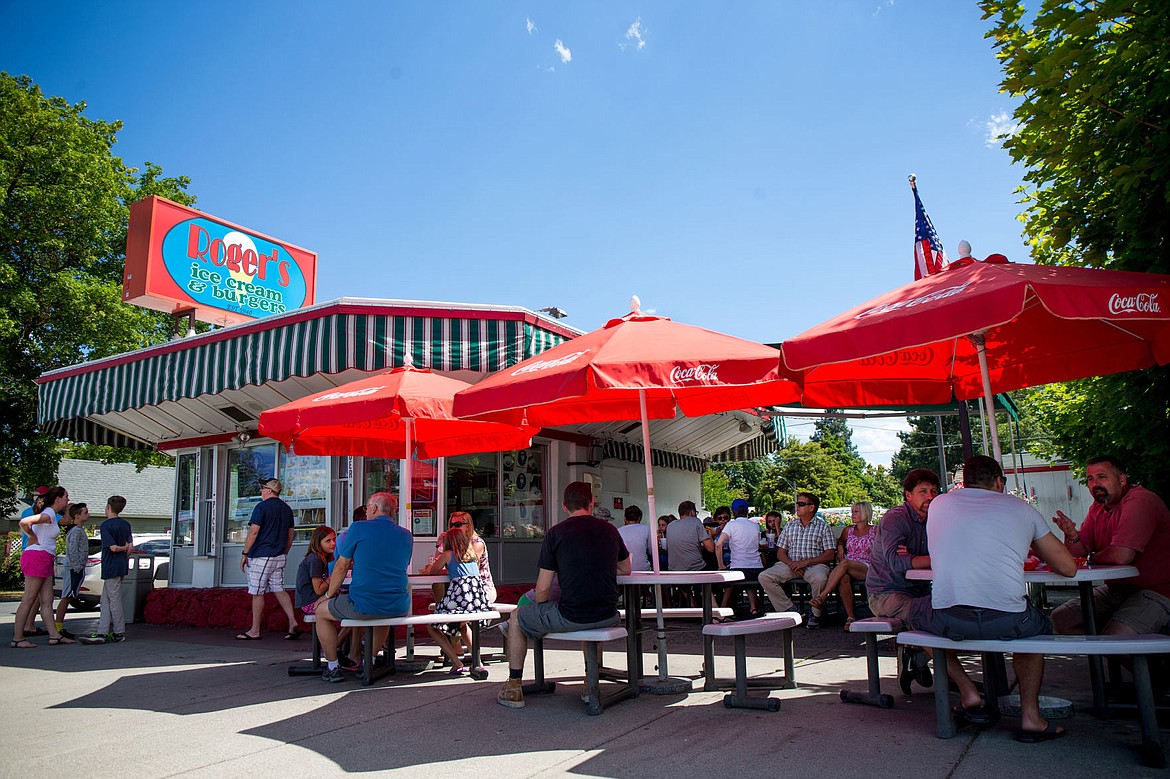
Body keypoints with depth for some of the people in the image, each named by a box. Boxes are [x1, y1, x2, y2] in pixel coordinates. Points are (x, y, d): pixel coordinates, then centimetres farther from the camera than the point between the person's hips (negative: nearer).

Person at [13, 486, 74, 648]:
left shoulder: (51, 515, 18)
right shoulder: (49, 514, -11)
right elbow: (24, 522, -25)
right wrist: (34, 539, -10)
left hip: (45, 560, 10)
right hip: (37, 557, -10)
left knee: (47, 600, 6)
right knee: (29, 599, -6)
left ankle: (54, 635, 6)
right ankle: (17, 638, -2)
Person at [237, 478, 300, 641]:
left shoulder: (261, 507, -9)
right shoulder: (287, 509, 13)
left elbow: (253, 533, -14)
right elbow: (290, 536, 16)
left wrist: (245, 554, -8)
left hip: (261, 556, -7)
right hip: (279, 557, 7)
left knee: (257, 593, 1)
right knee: (279, 589, 8)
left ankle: (254, 631, 8)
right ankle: (293, 623, -4)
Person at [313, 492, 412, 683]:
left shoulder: (358, 528, -2)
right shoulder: (406, 535, 10)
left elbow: (341, 567, 3)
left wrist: (329, 594, 18)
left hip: (364, 605, -5)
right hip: (399, 607, 5)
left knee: (321, 611, 22)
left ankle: (333, 667, 25)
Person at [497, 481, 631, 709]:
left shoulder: (555, 532, -4)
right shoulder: (609, 530, 7)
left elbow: (543, 589, -4)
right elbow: (626, 569, 22)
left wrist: (541, 611, 16)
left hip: (570, 616, -4)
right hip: (607, 616, 4)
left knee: (517, 619, 20)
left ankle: (514, 686, 23)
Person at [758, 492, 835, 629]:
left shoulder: (823, 526, 6)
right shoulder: (790, 526, 16)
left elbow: (830, 555, -3)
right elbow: (780, 552, 12)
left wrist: (806, 562, -14)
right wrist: (791, 563, -10)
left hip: (814, 565, -3)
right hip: (791, 565, 4)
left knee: (819, 578, -39)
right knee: (764, 577, -19)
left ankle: (815, 614, -11)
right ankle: (790, 610, -11)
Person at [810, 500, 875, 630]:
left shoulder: (874, 531, 10)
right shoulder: (849, 530, 21)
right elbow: (840, 541, 38)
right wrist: (840, 548, 14)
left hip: (866, 568, -3)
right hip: (848, 569, 3)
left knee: (844, 564, -37)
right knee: (843, 579, -36)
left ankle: (823, 596, -40)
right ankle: (850, 617, -31)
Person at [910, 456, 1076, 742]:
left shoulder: (940, 503, 18)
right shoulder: (1022, 508, 16)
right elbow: (1068, 568, 20)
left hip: (948, 620, -1)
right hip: (1008, 621, 1)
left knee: (916, 611, 34)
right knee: (1039, 627, 36)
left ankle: (968, 693, 21)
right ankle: (1030, 716, 24)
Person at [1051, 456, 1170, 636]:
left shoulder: (1140, 501, -19)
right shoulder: (1098, 507, 11)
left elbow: (1120, 556, -29)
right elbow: (1081, 551, 8)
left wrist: (1092, 558, -6)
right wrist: (1072, 536, -17)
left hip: (1154, 592, -9)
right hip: (1116, 589, 9)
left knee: (1112, 639, -30)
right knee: (1060, 618, 0)